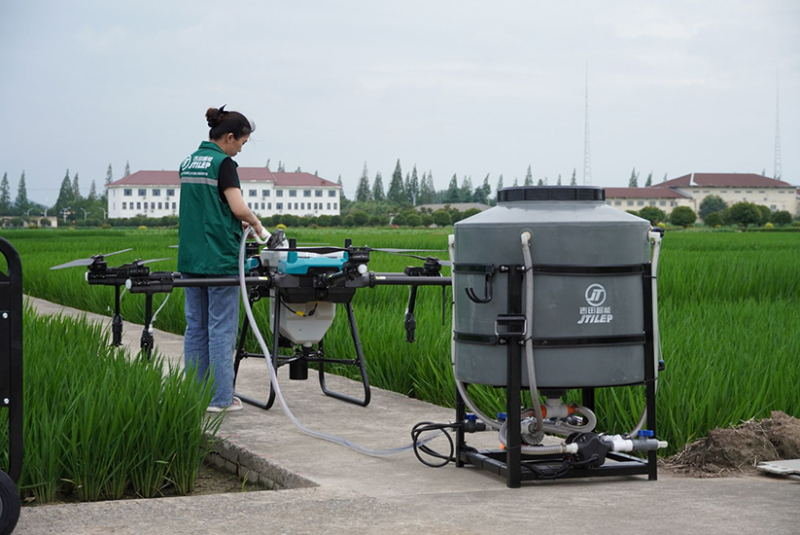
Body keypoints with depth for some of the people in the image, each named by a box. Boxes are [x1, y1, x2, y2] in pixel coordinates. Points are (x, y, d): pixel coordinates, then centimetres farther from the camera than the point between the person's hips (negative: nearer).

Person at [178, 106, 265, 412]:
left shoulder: (188, 162, 13)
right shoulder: (222, 163, -11)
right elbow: (238, 207, -20)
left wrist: (237, 222, 17)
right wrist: (255, 222, -1)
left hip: (190, 257, 8)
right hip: (219, 258, -8)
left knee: (196, 326, 11)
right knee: (222, 328, -3)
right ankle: (221, 398, 0)